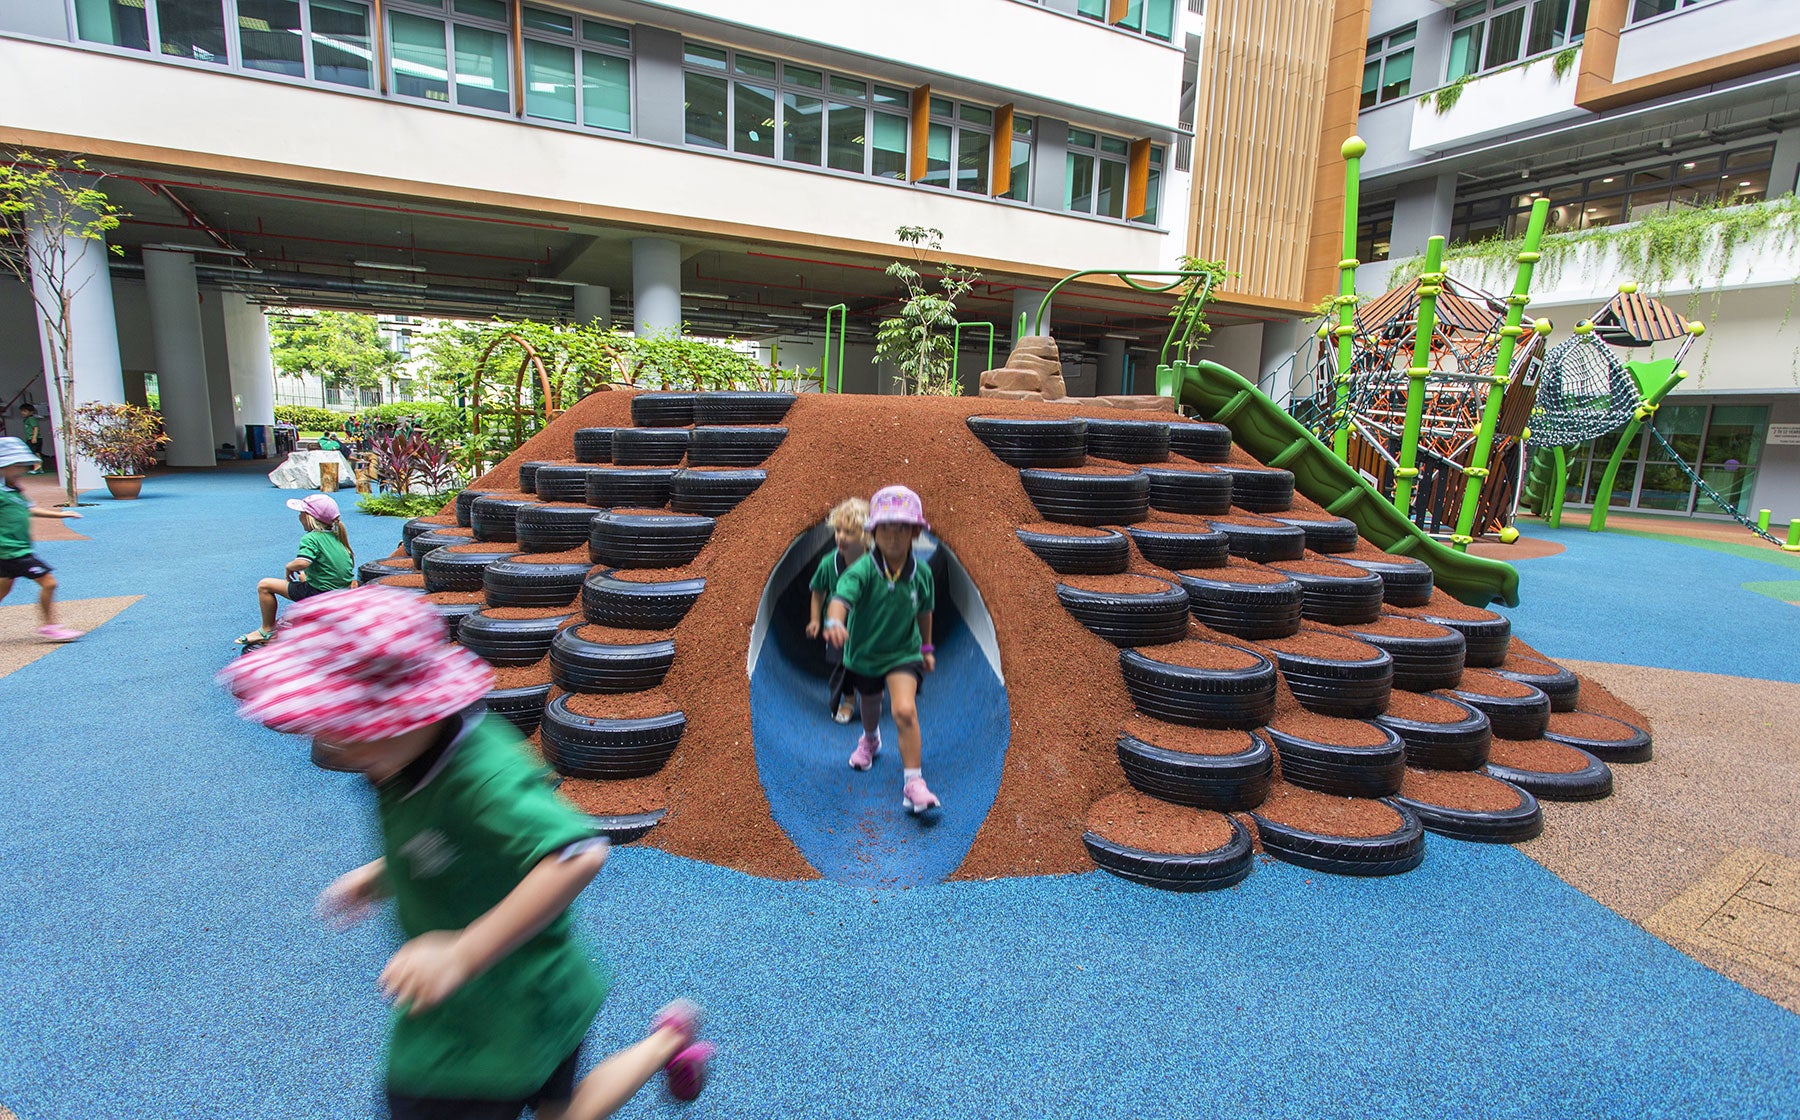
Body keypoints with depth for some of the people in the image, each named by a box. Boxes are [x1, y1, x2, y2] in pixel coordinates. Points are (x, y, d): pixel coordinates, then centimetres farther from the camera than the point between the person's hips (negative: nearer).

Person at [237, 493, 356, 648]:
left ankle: (267, 630, 18)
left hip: (321, 594, -9)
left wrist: (289, 567, -9)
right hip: (343, 593, 9)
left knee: (264, 586, 4)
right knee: (303, 577, 38)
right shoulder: (336, 537, 8)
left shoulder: (311, 538, -17)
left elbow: (302, 563, -34)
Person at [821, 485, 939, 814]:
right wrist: (834, 622, -62)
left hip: (903, 653, -1)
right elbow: (842, 595, -42)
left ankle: (913, 782, -12)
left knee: (905, 711, -23)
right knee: (870, 708, 26)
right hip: (863, 654, 1)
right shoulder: (862, 570, -24)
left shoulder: (921, 573, -14)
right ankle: (870, 740, 62)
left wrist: (926, 647, 12)